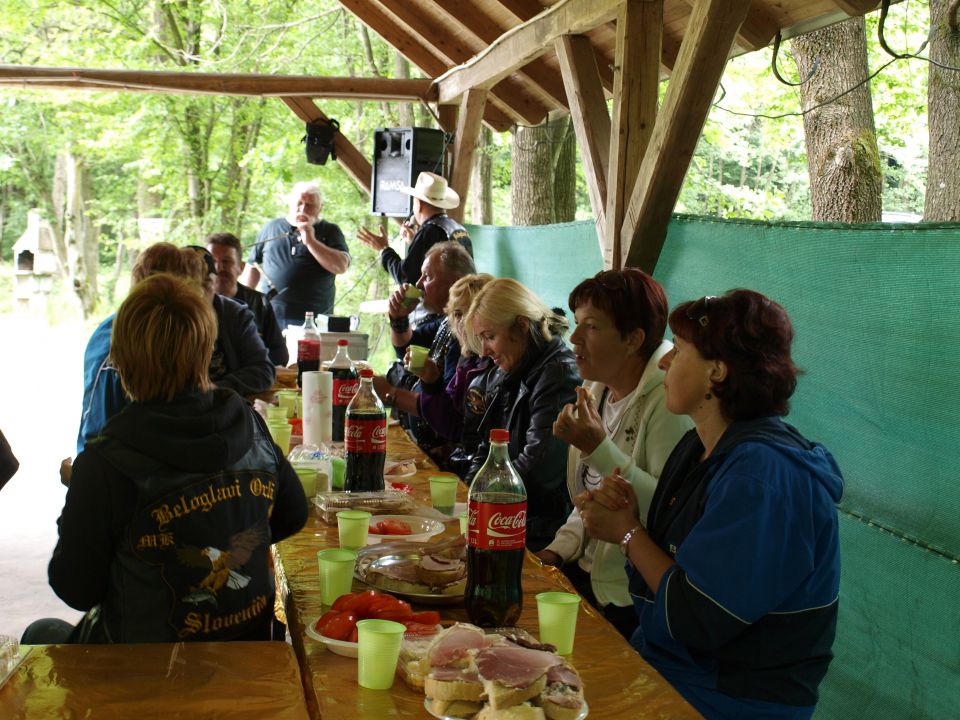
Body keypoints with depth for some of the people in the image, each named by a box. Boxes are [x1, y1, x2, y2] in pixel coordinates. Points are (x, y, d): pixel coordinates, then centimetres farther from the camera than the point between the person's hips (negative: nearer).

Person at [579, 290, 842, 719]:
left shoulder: (764, 473, -22)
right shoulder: (698, 447, 6)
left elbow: (699, 620, -23)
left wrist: (627, 531, -10)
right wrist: (622, 512, -9)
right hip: (662, 663, 8)